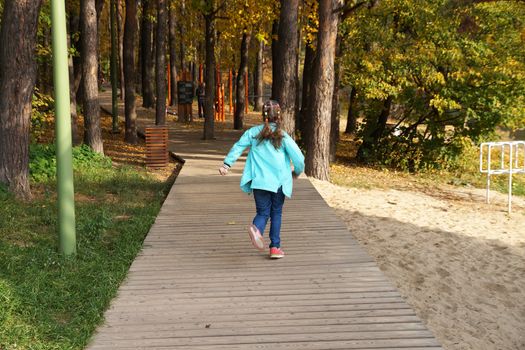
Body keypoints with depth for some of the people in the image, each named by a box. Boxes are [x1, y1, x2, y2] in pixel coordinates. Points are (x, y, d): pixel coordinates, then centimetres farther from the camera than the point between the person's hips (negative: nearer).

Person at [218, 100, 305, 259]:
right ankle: (275, 247, 14)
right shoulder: (283, 136, -3)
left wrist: (227, 164, 3)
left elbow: (238, 147, 1)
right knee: (276, 213, 15)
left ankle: (256, 228, -27)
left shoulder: (253, 132, 4)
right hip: (278, 182, -1)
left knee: (263, 212, 8)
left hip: (259, 181, 1)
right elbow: (298, 158, -5)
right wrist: (297, 172, 13)